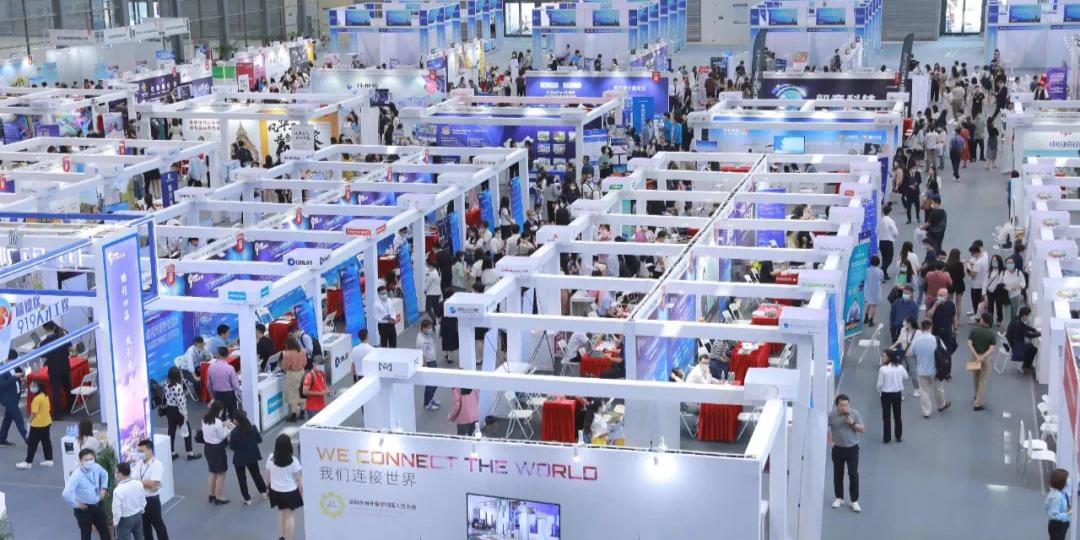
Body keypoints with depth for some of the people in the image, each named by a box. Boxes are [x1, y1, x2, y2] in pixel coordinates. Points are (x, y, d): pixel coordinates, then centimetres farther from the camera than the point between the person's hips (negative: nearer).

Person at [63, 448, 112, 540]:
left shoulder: (96, 467, -7)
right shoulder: (77, 475, -26)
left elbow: (104, 474, 19)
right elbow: (66, 494, -35)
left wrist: (103, 488, 8)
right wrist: (76, 504, -22)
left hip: (98, 506, 5)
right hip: (84, 509, -5)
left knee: (105, 532, 15)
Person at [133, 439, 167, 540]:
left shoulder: (157, 464, -16)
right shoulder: (139, 463, 4)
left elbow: (152, 484, -23)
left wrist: (139, 481, -14)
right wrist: (145, 484, -18)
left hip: (152, 500, -6)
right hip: (140, 499, 6)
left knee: (157, 524, 5)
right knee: (144, 525, 18)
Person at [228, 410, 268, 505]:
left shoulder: (234, 432, -23)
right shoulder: (253, 428, -13)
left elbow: (232, 447, -16)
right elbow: (259, 440, -2)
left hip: (240, 459, -4)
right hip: (252, 456, 4)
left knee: (242, 478, 13)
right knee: (256, 474, 25)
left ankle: (247, 499, 16)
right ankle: (263, 491, 37)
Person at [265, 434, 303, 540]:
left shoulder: (270, 458, -11)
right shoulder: (293, 461, -20)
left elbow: (268, 477, 0)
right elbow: (297, 480, -11)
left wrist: (268, 488, 17)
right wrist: (302, 493, 1)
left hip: (276, 492, 4)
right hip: (290, 492, -4)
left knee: (282, 513, 24)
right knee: (289, 516, 9)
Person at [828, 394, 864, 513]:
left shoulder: (855, 414, -8)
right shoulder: (831, 415, -8)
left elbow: (862, 429, -3)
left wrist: (853, 423, -20)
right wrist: (830, 441, 0)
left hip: (852, 448, -1)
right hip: (838, 448, 1)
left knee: (853, 474, -4)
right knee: (838, 474, 10)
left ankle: (854, 501, 3)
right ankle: (839, 498, 25)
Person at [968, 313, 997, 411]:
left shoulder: (974, 330, -9)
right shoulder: (992, 334, -12)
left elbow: (969, 345, -17)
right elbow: (991, 349, -21)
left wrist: (977, 356, -21)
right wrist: (983, 357, -26)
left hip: (974, 357, 2)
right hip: (985, 358, -2)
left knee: (976, 379, 25)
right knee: (983, 381, 3)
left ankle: (977, 396, 45)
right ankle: (978, 404, -1)